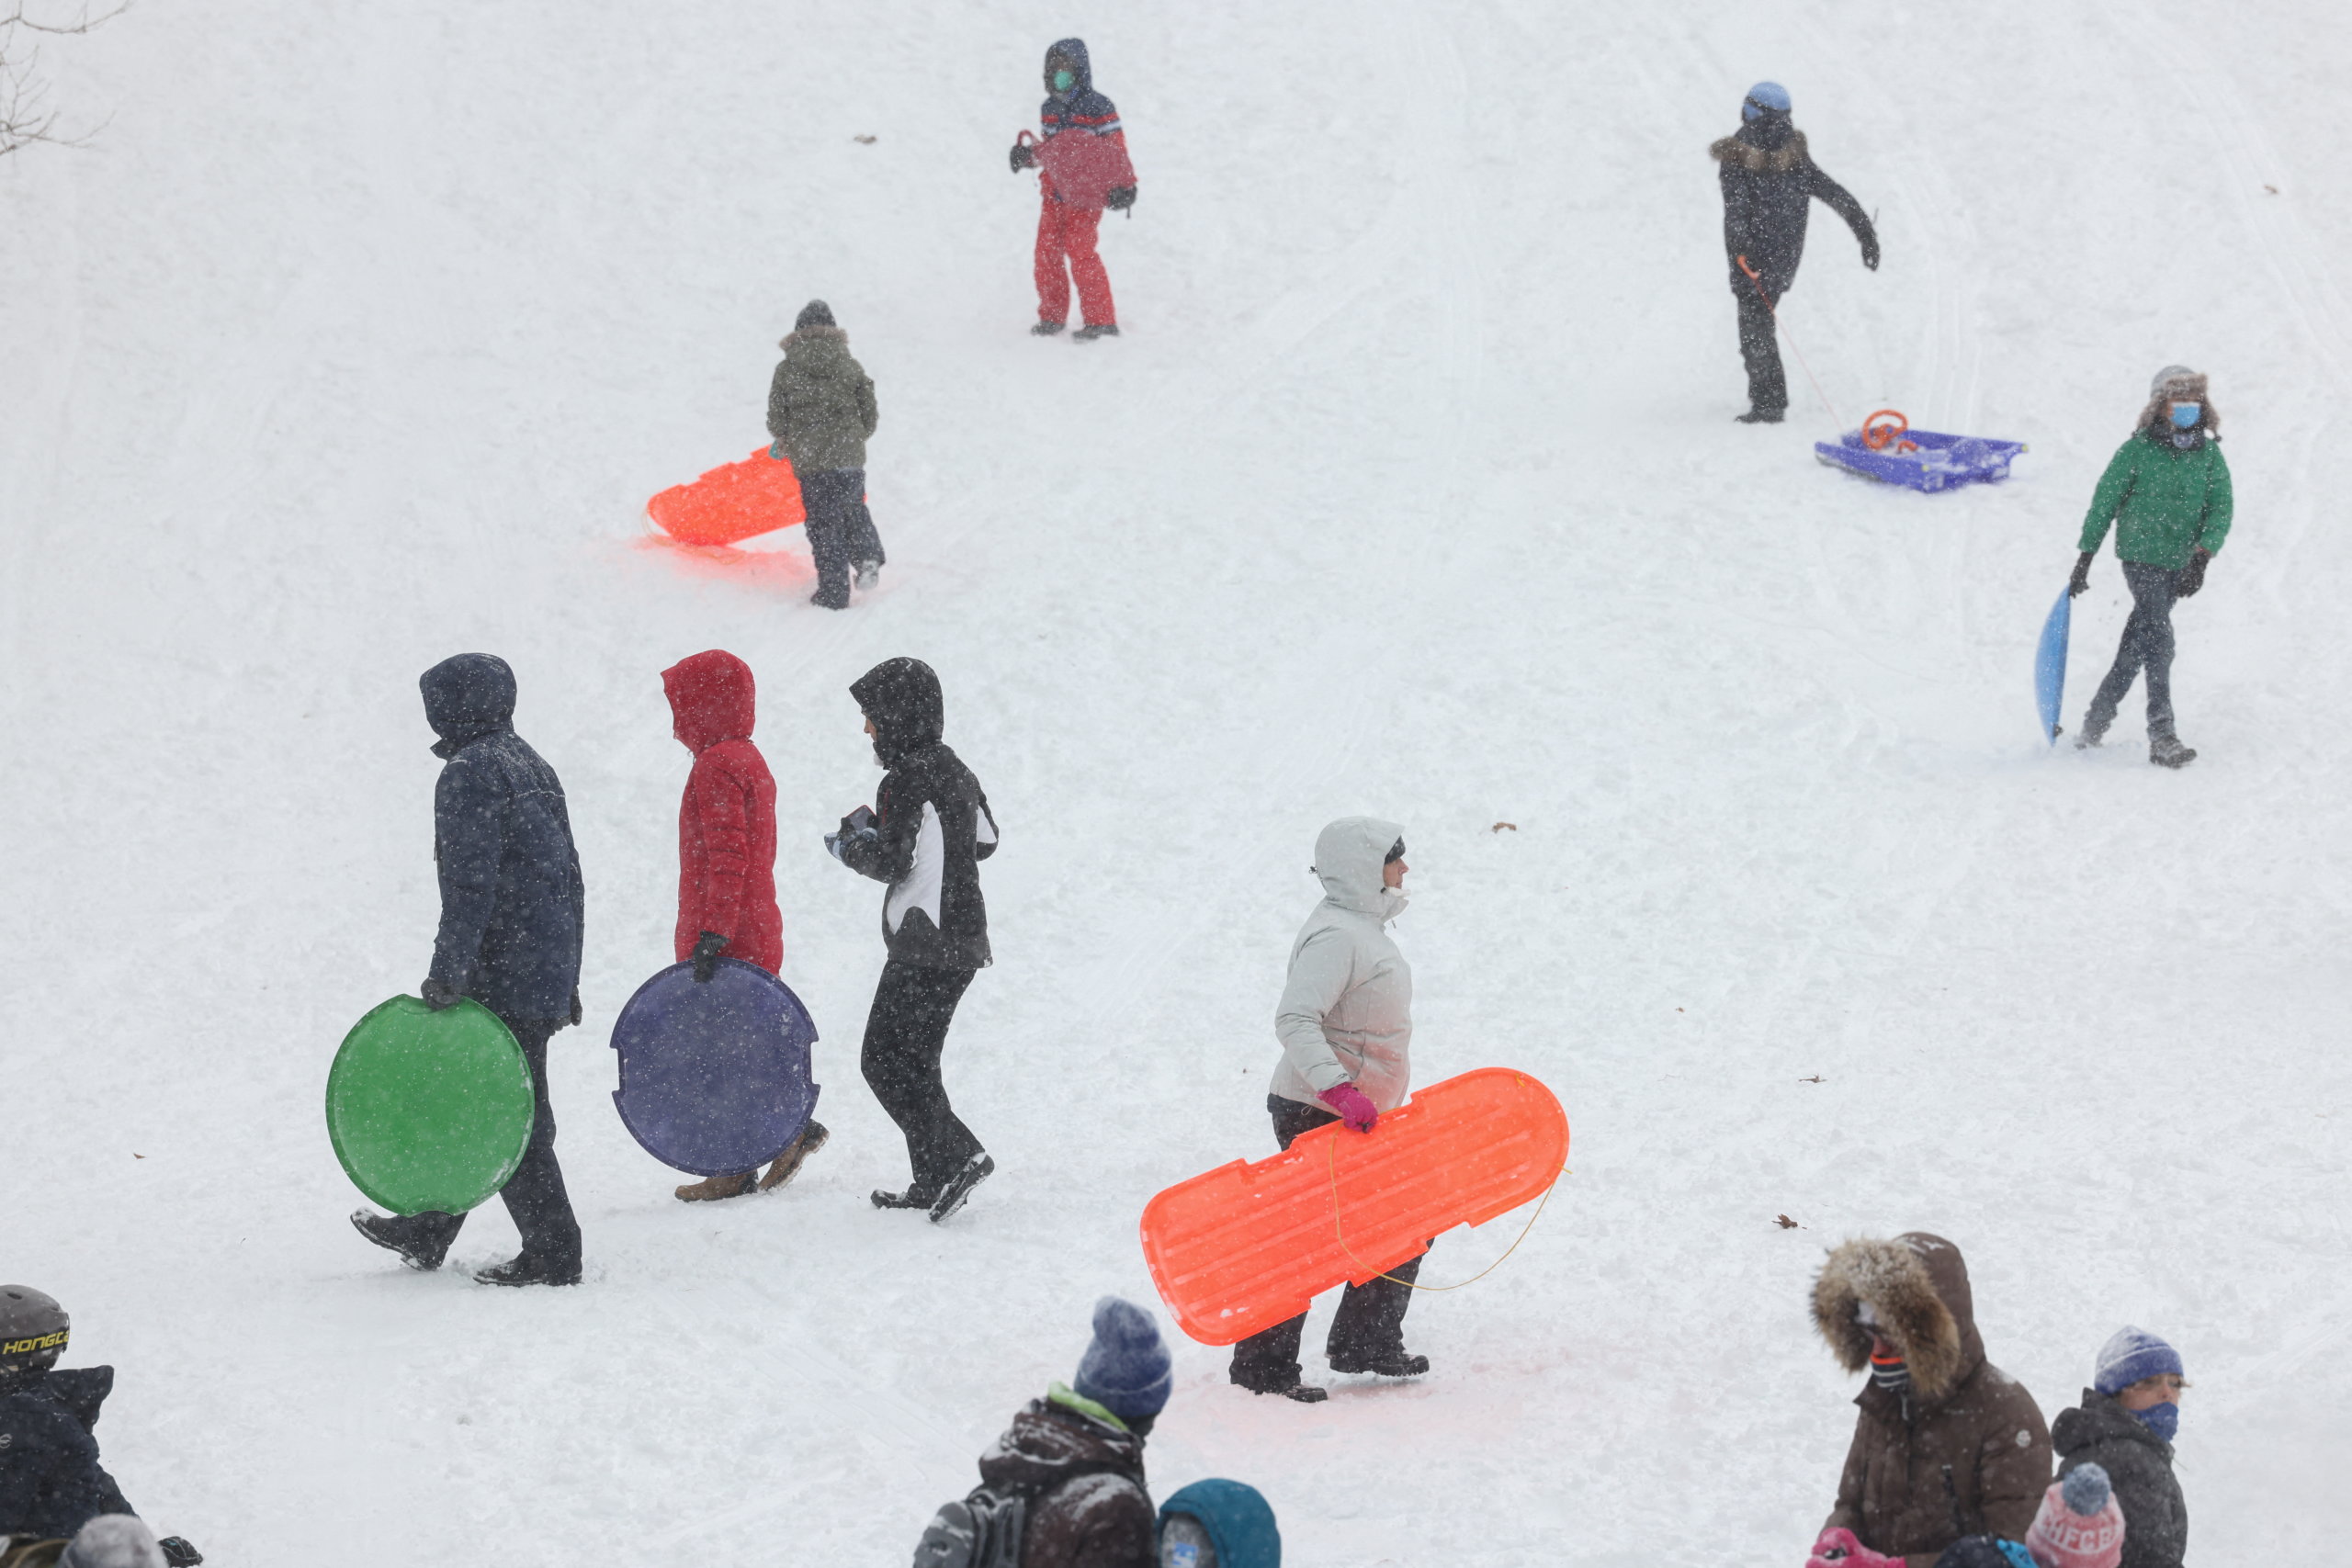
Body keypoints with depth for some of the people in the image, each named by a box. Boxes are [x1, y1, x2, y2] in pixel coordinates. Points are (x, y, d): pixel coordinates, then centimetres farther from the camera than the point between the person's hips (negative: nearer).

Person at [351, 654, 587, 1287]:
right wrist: (568, 982, 25)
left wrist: (448, 971, -19)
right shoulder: (536, 770, 17)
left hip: (502, 973, -10)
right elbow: (570, 882, 20)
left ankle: (552, 1252, -4)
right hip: (549, 972, 10)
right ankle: (427, 1231, 29)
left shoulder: (471, 773, -12)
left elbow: (471, 882, -20)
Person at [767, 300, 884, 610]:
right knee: (854, 509, 24)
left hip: (809, 460, -2)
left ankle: (833, 592, 6)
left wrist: (784, 444, 24)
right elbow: (869, 415, 6)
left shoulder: (786, 371, -2)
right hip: (849, 457, 2)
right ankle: (867, 557, 2)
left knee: (823, 524, 6)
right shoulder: (850, 367, 1)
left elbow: (776, 421, 2)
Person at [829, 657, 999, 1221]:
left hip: (924, 947, -10)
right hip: (963, 942, 10)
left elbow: (892, 861, -21)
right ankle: (934, 1181, 15)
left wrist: (853, 841, 1)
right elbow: (985, 840, 23)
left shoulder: (907, 780, -16)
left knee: (884, 1061, -6)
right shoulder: (955, 771, 13)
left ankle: (957, 1156, -16)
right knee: (915, 1062, 16)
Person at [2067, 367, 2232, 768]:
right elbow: (2105, 502, 0)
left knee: (2139, 644, 11)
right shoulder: (2137, 450, -6)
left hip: (2180, 564, 4)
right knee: (2158, 640, -17)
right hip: (2142, 556, -4)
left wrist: (2201, 557, -16)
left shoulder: (2209, 455, 4)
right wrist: (2084, 559, 2)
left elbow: (2221, 510, -1)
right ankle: (2162, 737, -22)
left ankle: (2096, 720, 26)